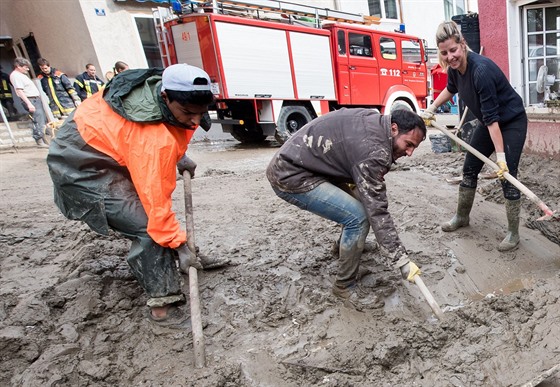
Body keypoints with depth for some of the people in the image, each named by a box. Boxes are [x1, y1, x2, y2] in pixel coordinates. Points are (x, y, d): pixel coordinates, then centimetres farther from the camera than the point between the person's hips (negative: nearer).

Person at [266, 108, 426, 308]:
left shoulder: (374, 119, 5)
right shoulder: (373, 150, -23)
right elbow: (377, 212, -23)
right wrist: (401, 260, -18)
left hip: (295, 163, 10)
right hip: (291, 176, -10)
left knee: (361, 205, 14)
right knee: (358, 217, -17)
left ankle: (347, 247, 40)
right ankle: (345, 286, 2)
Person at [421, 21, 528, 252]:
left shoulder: (481, 70, -32)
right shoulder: (454, 68, -9)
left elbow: (492, 116, -33)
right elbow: (451, 89, 18)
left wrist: (501, 155, -32)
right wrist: (432, 108, 13)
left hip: (512, 122, -8)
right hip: (488, 122, 8)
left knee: (507, 176, -9)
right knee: (470, 168, 10)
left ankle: (513, 233, 6)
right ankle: (462, 217, 27)